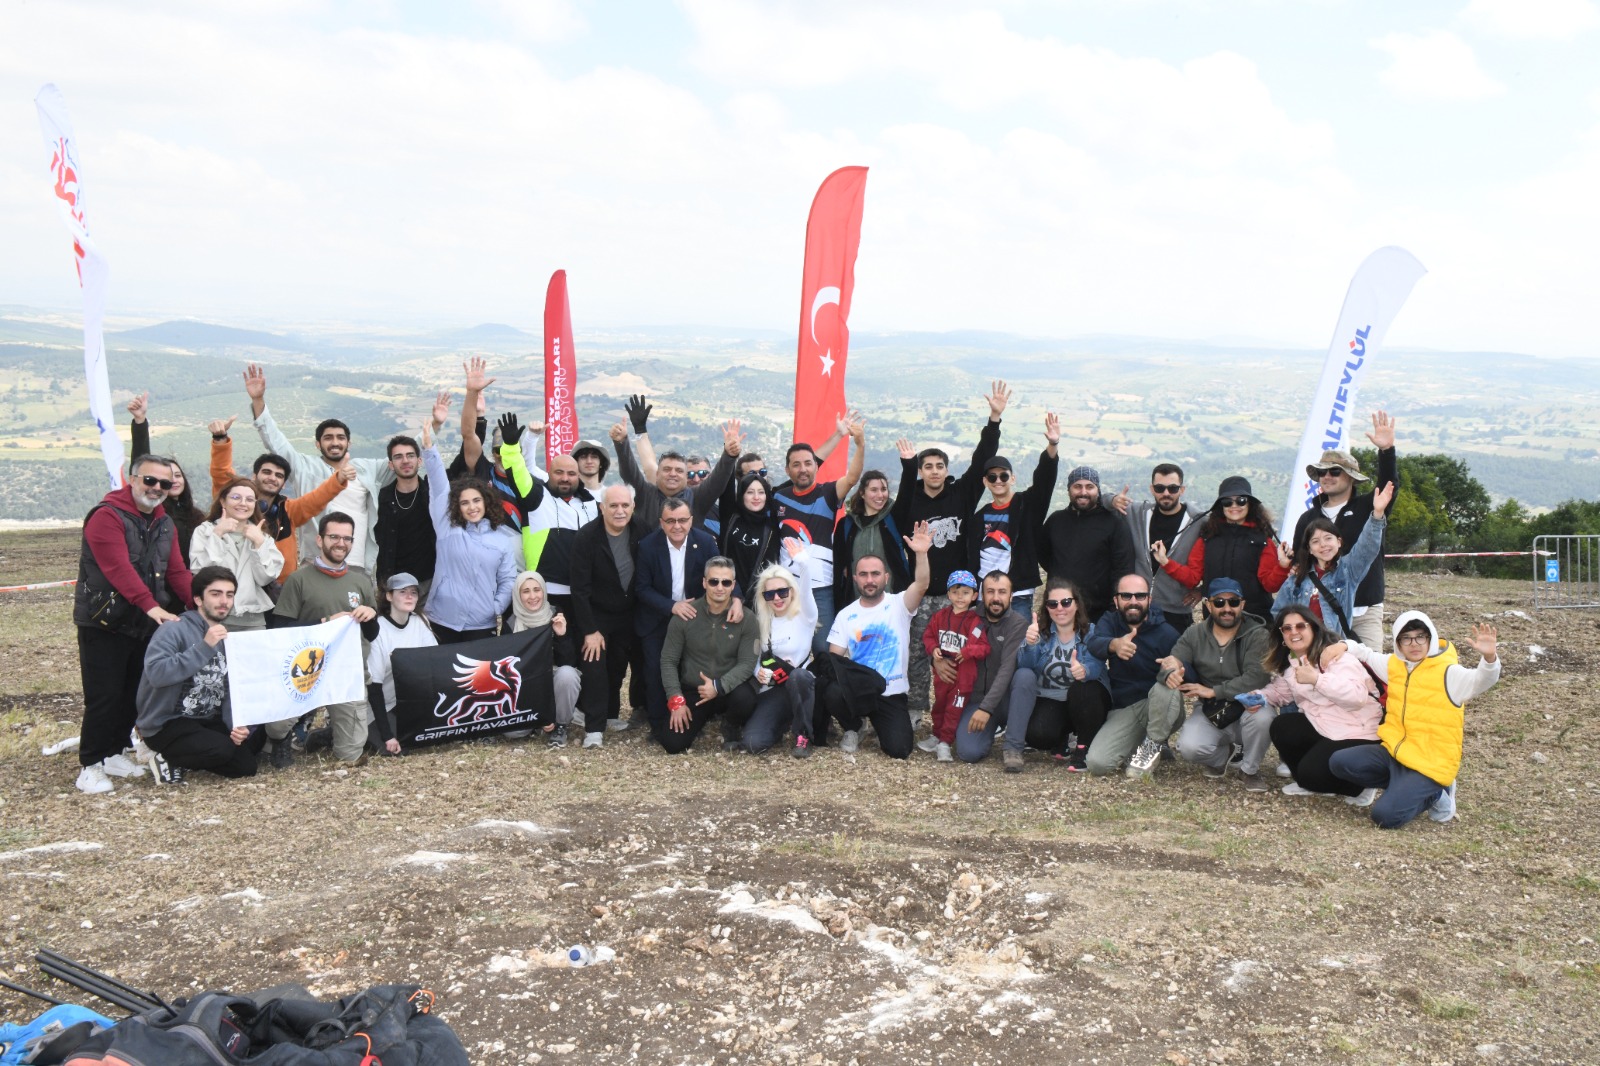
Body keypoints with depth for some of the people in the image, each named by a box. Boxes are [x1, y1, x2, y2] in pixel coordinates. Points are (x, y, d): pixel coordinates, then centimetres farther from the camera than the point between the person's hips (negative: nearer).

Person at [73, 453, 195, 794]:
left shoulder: (165, 524, 12)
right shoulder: (107, 516, -14)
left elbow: (177, 572, 6)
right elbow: (119, 568, -26)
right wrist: (150, 605, -36)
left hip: (144, 624, 8)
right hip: (104, 622, -7)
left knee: (135, 694, 13)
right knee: (104, 696, -6)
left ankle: (113, 753, 27)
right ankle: (91, 766, 5)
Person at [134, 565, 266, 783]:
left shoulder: (228, 638, 10)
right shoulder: (175, 629, -14)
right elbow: (156, 673, -32)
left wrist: (237, 724, -13)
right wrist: (204, 647, -33)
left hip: (208, 721, 9)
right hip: (166, 724, -8)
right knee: (223, 750, -28)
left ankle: (182, 759, 7)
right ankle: (169, 758, -1)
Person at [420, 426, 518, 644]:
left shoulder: (502, 543, 8)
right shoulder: (447, 529, 4)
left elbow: (508, 580, 9)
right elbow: (439, 489, -3)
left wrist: (497, 609, -4)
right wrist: (429, 448, -11)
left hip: (482, 625, 0)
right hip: (443, 621, 0)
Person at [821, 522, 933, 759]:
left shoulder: (898, 605, -2)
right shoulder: (845, 615, 5)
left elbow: (921, 585, -22)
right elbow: (834, 658, 2)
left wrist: (921, 554, -39)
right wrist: (839, 676, -21)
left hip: (891, 694, -1)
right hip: (856, 690, 1)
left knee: (898, 750, -19)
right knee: (831, 693, -34)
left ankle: (880, 725, 20)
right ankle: (852, 730, 1)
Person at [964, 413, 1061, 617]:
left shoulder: (1026, 505, 1)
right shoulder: (979, 516, 13)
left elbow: (1044, 479, -15)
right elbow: (970, 558, 18)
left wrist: (1052, 445, -30)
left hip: (1018, 596, -4)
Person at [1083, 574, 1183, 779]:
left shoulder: (1166, 633, -6)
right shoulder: (1109, 621, 1)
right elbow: (1094, 643, -23)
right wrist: (1114, 644, -48)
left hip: (1161, 711, -1)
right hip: (1122, 711, 1)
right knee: (1096, 763, -22)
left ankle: (1152, 747, -12)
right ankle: (1137, 745, 10)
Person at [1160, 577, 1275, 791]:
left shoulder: (1257, 635, -10)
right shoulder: (1194, 634, 0)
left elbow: (1255, 678, -24)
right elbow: (1170, 664, -10)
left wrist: (1213, 691, -26)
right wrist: (1170, 674, -35)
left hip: (1247, 709, -2)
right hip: (1209, 712, 2)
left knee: (1262, 717, -36)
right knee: (1188, 748, -25)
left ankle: (1250, 769, -3)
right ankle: (1221, 755, 15)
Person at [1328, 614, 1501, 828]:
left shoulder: (1448, 672, -13)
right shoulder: (1394, 665, 7)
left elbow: (1481, 681, -31)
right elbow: (1365, 653, 25)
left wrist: (1489, 657, -50)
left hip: (1430, 764, -7)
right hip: (1394, 751, 7)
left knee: (1385, 816, -22)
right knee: (1339, 763, -8)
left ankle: (1434, 793, 7)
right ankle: (1403, 785, 3)